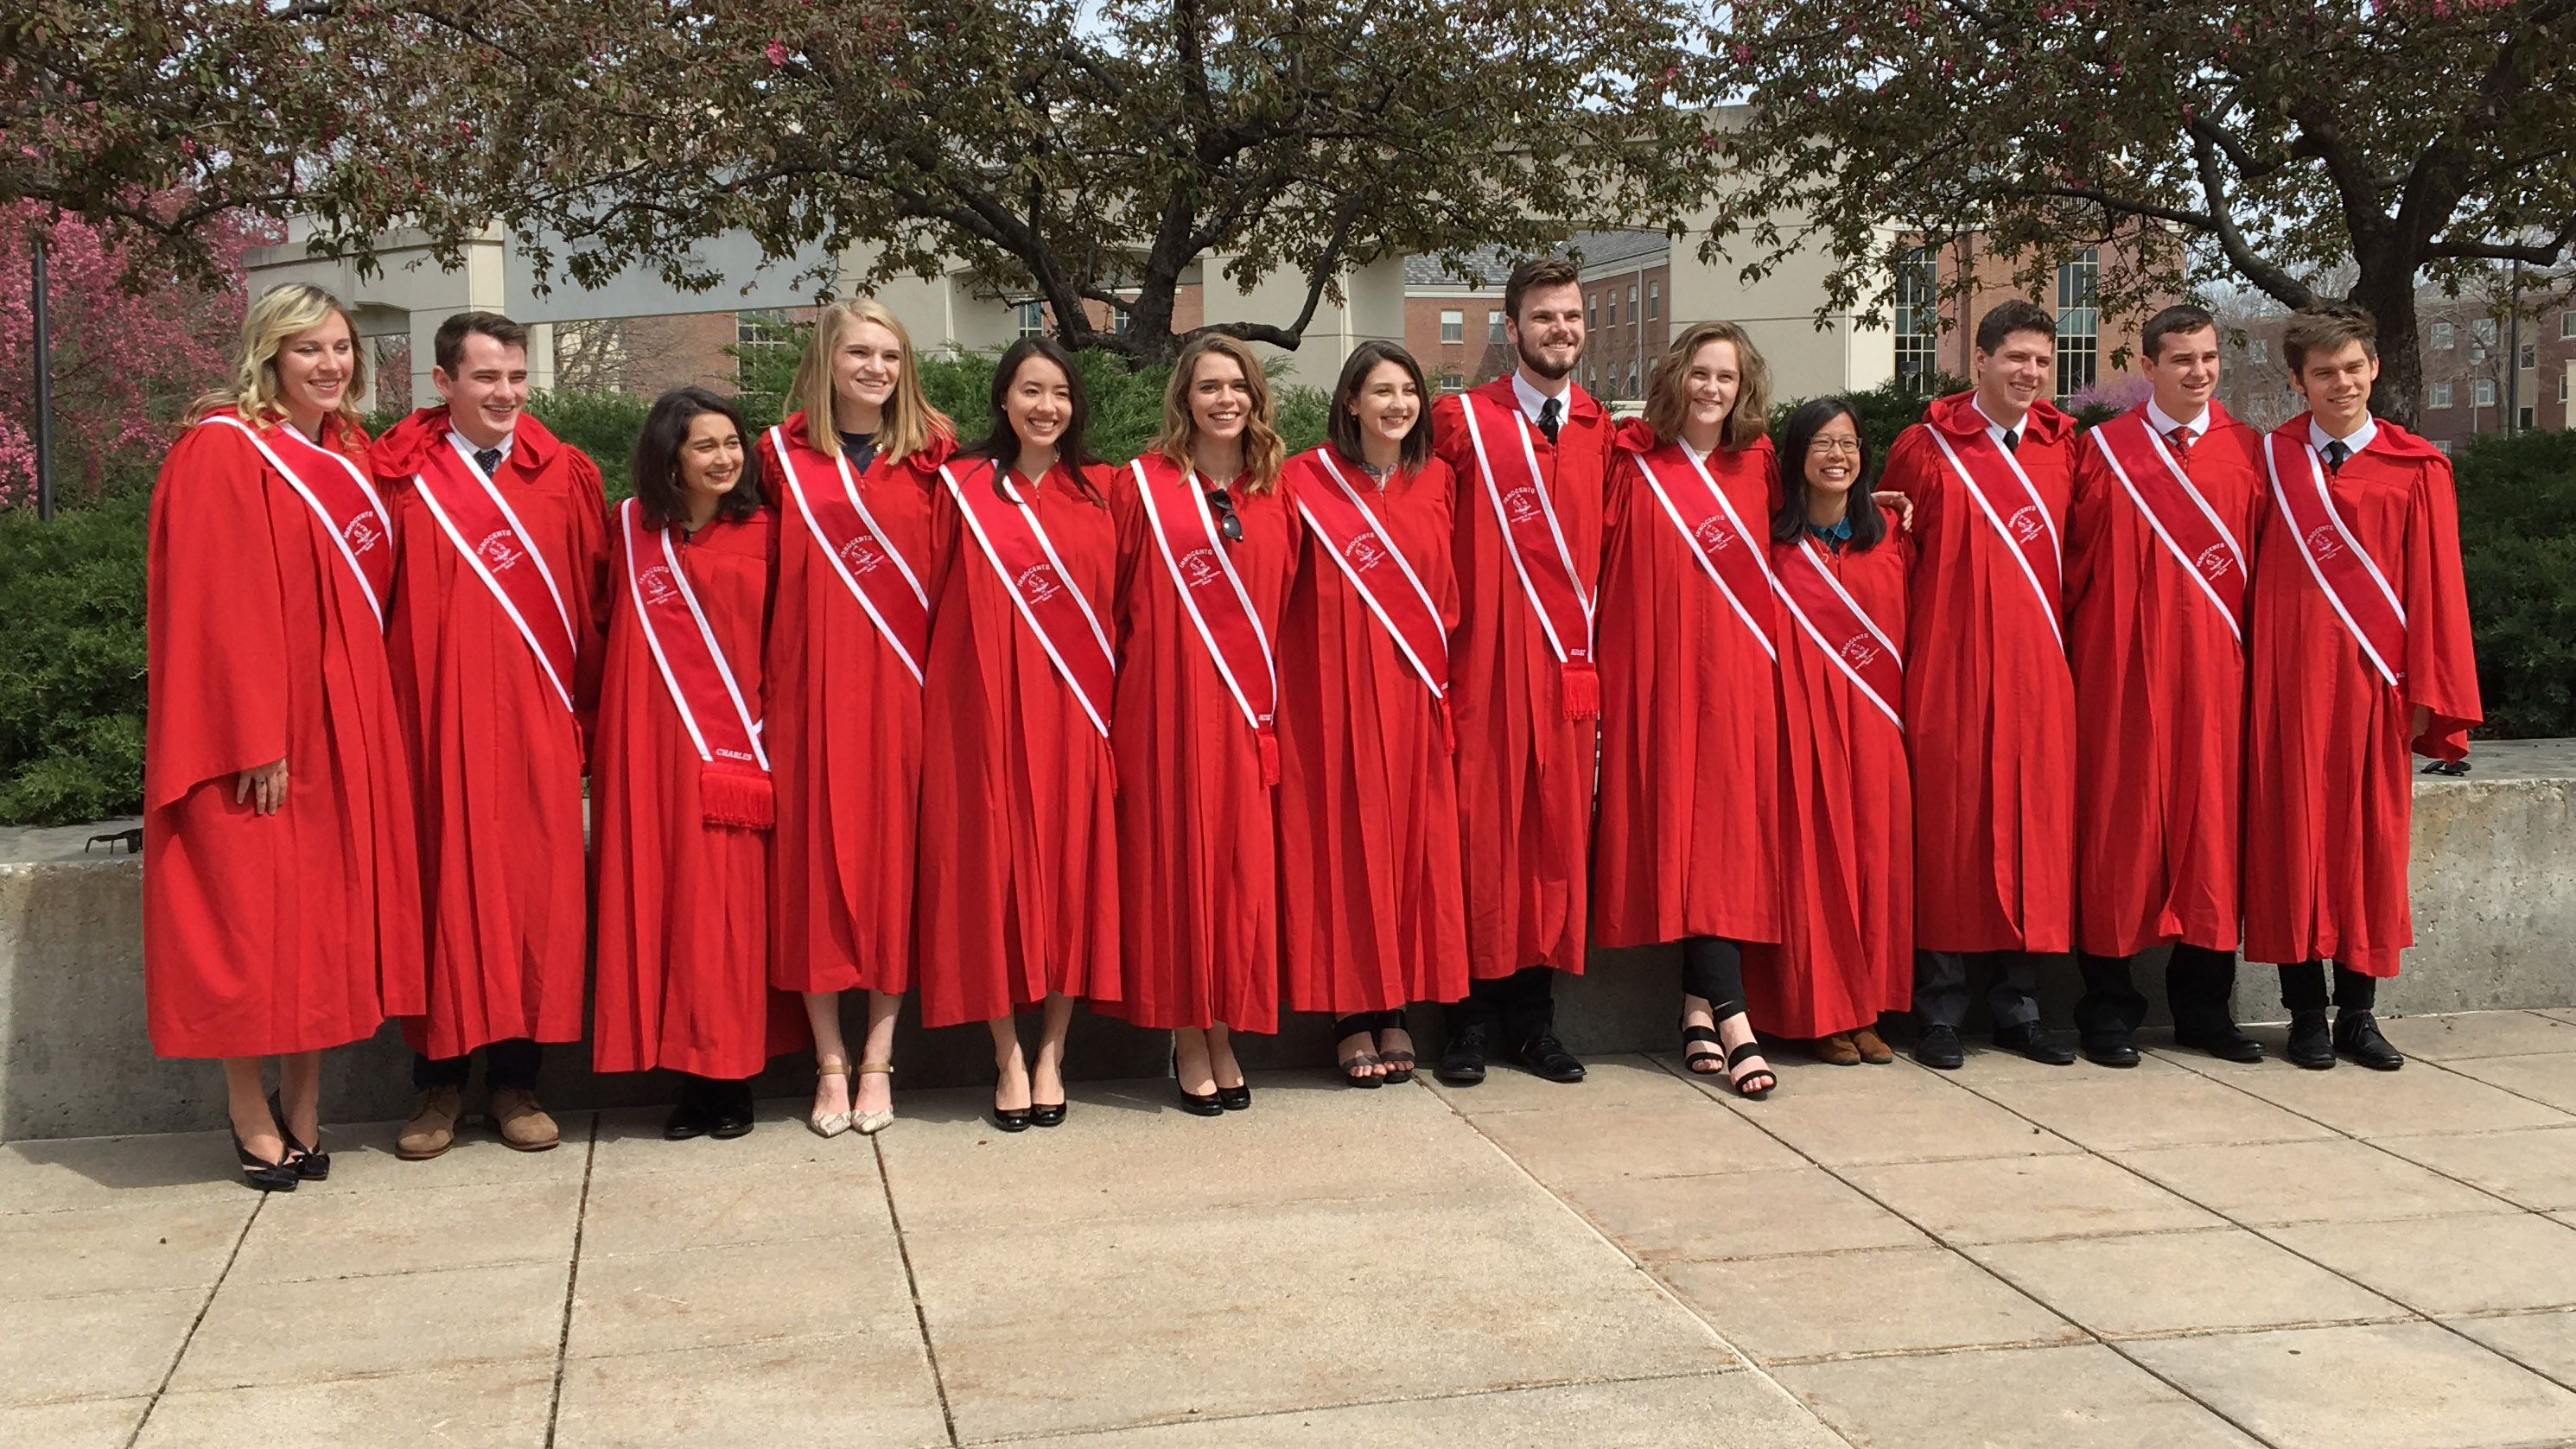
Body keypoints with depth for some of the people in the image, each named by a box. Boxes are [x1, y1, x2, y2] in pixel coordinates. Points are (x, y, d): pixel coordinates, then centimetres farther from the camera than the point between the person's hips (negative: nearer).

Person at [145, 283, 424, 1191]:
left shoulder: (347, 451, 12)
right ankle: (252, 1115, 12)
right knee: (250, 910, 0)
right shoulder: (223, 451, -10)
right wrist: (255, 739, -20)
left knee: (328, 906, 9)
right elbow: (219, 603, -16)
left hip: (345, 719, 7)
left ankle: (303, 1104, 18)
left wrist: (367, 702, 7)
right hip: (254, 722, -7)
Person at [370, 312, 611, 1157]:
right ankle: (440, 1081, 14)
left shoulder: (566, 476, 6)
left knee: (534, 894, 2)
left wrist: (585, 716, 2)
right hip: (434, 723, -1)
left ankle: (515, 1080, 13)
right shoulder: (397, 476, 2)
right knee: (442, 891, 2)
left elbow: (594, 606, 7)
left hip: (535, 724, 1)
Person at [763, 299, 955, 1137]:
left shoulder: (931, 456, 6)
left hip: (900, 683, 0)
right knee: (815, 854, 1)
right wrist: (764, 683, -3)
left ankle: (877, 1061, 11)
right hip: (810, 682, 0)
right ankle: (830, 1062, 10)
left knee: (894, 853, 1)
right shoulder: (784, 456, 7)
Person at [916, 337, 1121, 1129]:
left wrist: (1114, 700, 1)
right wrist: (940, 693, -6)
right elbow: (936, 602, 3)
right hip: (985, 706, -2)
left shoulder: (1099, 491, 8)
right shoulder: (962, 487, 3)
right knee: (993, 867, 0)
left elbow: (1118, 609, 9)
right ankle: (1008, 1056, 9)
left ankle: (1051, 1053, 12)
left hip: (1072, 709, 2)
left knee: (1070, 864, 2)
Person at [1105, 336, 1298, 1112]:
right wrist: (1110, 700, -6)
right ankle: (1189, 1043, 9)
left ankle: (1224, 1034, 15)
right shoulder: (1142, 484, 0)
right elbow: (1113, 603, 0)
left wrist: (1276, 695, 5)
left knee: (1240, 862, 5)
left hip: (1248, 708, 3)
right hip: (1167, 704, -3)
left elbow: (1288, 604, 13)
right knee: (1174, 857, 0)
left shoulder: (1273, 492, 10)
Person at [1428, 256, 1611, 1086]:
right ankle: (1473, 1014, 9)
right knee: (1482, 829, -2)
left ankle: (1532, 1012, 15)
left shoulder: (1599, 431, 11)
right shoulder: (1461, 420, 1)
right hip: (1486, 658, -3)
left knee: (1558, 831, 5)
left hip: (1568, 666, 3)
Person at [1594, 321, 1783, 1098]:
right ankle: (1731, 1014, -9)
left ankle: (1698, 1008, 8)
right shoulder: (1636, 465, 0)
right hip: (1655, 669, -3)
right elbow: (1598, 554, -4)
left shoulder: (1757, 466, 8)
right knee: (1677, 822, -7)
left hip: (1735, 670, 3)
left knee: (1726, 826, 0)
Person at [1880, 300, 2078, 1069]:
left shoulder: (2062, 449, 9)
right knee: (1946, 825, -1)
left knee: (2034, 827, 4)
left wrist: (2060, 628, 4)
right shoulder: (1925, 448, 1)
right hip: (1950, 667, -3)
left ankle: (2017, 1003, 15)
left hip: (2036, 666, 3)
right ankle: (1939, 1009, 7)